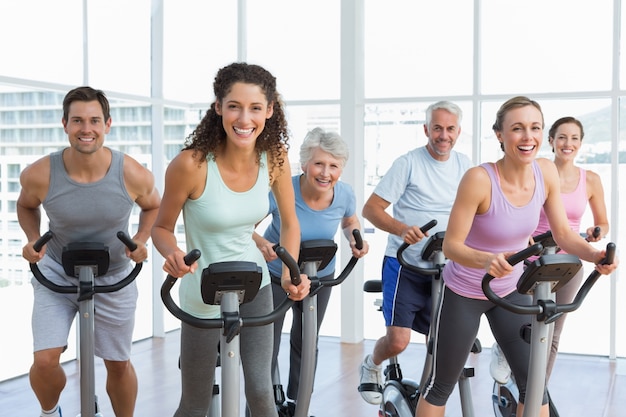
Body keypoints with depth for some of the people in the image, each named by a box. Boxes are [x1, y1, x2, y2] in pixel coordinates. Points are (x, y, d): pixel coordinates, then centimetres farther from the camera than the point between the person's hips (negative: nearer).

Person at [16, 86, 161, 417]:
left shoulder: (134, 175, -20)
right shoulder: (39, 175, -20)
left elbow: (153, 206, 2)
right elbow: (26, 206, 4)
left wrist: (141, 240, -14)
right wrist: (34, 239, -13)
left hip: (113, 278, 1)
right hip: (56, 273, 0)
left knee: (118, 363, 11)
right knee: (44, 361, -11)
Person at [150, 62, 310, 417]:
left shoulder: (275, 157, -12)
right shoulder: (191, 164, -25)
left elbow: (290, 223, 1)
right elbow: (162, 228, -10)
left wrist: (289, 275, -13)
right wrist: (173, 254, -31)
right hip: (204, 294, -3)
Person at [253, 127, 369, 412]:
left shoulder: (345, 195, -19)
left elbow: (350, 222, 4)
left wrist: (355, 240, -17)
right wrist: (259, 242, -45)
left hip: (320, 277, 4)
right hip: (275, 274, -3)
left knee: (305, 344, 19)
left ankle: (297, 404, 39)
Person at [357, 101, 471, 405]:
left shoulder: (463, 166, 4)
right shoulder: (408, 163, -11)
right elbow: (371, 209, -12)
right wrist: (402, 229, -30)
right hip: (405, 265, -4)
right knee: (398, 340, -11)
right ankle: (371, 366, 21)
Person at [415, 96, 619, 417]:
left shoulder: (546, 172, -11)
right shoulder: (479, 179, -27)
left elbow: (563, 234, -4)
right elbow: (451, 245, -24)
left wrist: (595, 255, -23)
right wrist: (486, 260, -44)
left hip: (510, 290, 5)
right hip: (464, 293, -4)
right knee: (441, 385, 9)